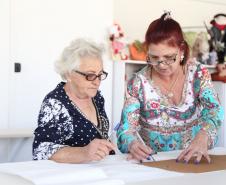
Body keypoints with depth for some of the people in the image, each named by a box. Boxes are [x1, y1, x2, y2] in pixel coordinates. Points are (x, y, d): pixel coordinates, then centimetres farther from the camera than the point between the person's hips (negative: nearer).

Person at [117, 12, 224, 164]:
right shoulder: (138, 83, -4)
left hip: (194, 159, 0)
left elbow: (214, 110, -15)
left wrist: (203, 137, -37)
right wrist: (132, 144, -31)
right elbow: (126, 129, -7)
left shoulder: (198, 73, -3)